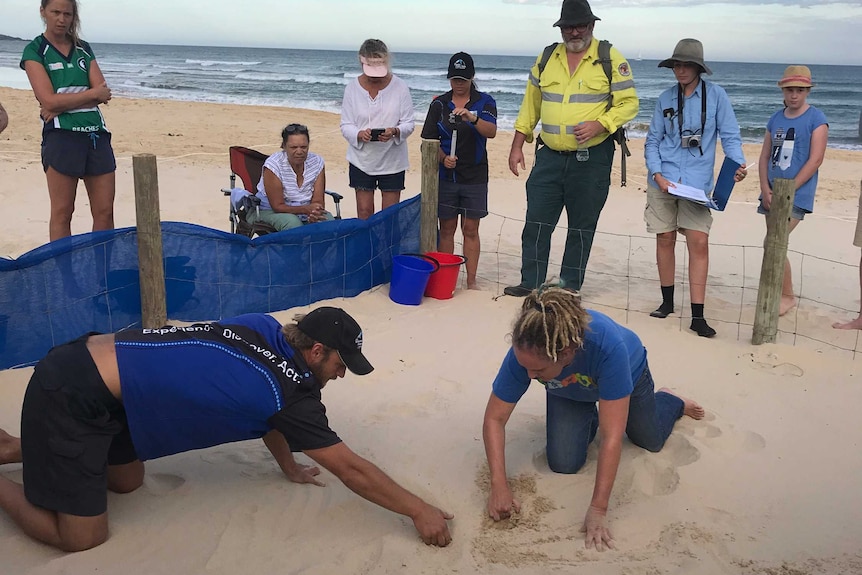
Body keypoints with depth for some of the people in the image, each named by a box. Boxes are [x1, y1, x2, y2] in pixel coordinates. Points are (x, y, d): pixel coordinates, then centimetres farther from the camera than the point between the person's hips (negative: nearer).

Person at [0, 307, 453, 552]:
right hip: (73, 395, -9)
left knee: (126, 482, 24)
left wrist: (290, 467, 27)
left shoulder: (264, 329, 2)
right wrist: (419, 511, -2)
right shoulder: (291, 395, -19)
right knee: (81, 537, -4)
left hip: (90, 360, 9)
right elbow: (352, 470, -11)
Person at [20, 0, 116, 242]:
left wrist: (64, 103, -10)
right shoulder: (34, 51, 2)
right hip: (62, 136, -4)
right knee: (62, 212, 0)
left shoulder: (83, 49, 16)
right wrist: (93, 94, -5)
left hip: (96, 133, 4)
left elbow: (103, 93, 3)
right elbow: (49, 100, -10)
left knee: (105, 211, 2)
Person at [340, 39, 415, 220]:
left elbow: (409, 124, -2)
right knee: (364, 212, 4)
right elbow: (345, 125, 0)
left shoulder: (400, 86, -3)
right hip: (362, 159, 1)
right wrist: (359, 134, -23)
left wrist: (394, 132, -25)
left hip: (392, 159, -1)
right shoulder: (352, 88, 0)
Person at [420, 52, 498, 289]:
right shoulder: (440, 103, 5)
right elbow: (430, 139, 3)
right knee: (446, 229, 6)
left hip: (475, 178, -1)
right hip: (445, 175, 1)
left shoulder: (484, 101, 2)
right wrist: (443, 158, -15)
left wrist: (473, 118, -33)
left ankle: (472, 280, 10)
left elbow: (491, 132, -14)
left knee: (471, 230, 3)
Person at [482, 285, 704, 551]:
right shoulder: (525, 353, -41)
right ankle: (588, 419, 22)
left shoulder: (608, 346, -50)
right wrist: (499, 486, -40)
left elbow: (612, 437, -46)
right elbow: (494, 419, -30)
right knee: (563, 464, -10)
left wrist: (598, 510, -44)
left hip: (627, 373, -1)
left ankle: (670, 400, 52)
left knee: (650, 441, 19)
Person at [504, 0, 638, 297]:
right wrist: (517, 146, 9)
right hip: (550, 156, 3)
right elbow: (530, 105, 13)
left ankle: (570, 288, 16)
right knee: (536, 222, 3)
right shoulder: (547, 58, 8)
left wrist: (599, 125, -21)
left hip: (592, 158, -3)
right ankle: (530, 283, 14)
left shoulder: (611, 58, -3)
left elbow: (628, 103, -5)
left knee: (581, 226, 5)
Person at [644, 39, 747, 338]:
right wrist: (658, 175, -8)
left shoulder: (715, 95, 1)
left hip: (697, 182, -2)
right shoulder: (666, 98, 7)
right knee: (664, 239, 8)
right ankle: (667, 302, 25)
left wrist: (738, 163, -19)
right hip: (663, 181, 2)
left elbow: (730, 135, 0)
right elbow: (652, 141, 7)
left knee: (699, 243, -9)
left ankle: (697, 315, -5)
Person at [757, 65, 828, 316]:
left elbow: (815, 159, -11)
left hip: (797, 195, -6)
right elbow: (764, 157, 10)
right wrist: (766, 190, -4)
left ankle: (787, 296, 3)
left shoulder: (816, 119, -5)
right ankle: (780, 295, 22)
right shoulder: (775, 119, 11)